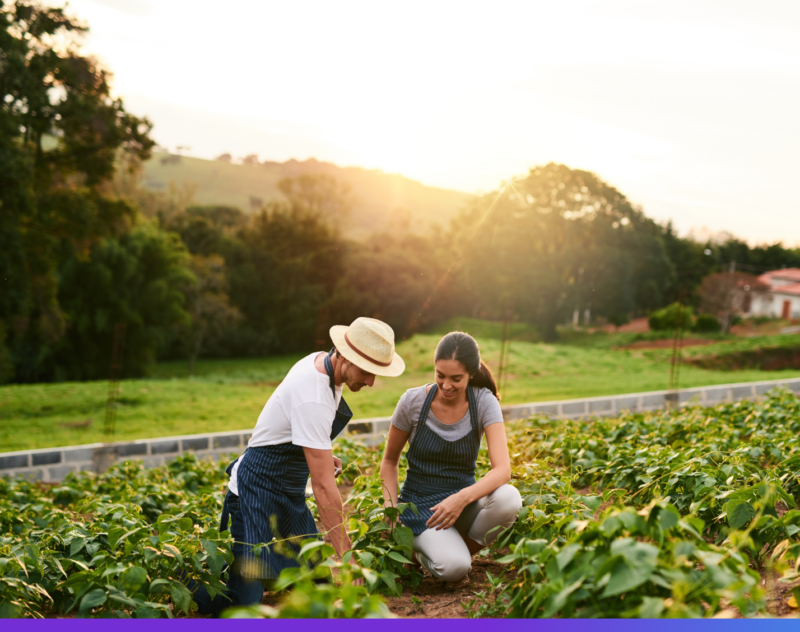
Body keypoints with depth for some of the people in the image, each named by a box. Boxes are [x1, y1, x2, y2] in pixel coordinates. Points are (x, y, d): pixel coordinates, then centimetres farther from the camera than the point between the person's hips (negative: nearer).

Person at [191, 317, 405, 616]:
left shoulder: (320, 361, -2)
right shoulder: (313, 398, -31)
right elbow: (324, 487, -31)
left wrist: (321, 454, 6)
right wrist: (345, 557, -28)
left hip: (289, 490, 10)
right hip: (260, 488, -9)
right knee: (246, 597, -13)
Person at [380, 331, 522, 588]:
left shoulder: (484, 402, -12)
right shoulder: (413, 401, -11)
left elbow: (503, 470, -22)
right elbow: (389, 461, 3)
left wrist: (462, 498, -38)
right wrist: (391, 509, -12)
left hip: (463, 498, 2)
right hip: (420, 504, -2)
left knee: (508, 499, -32)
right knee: (453, 567, -31)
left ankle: (460, 549, -3)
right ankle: (423, 549, 6)